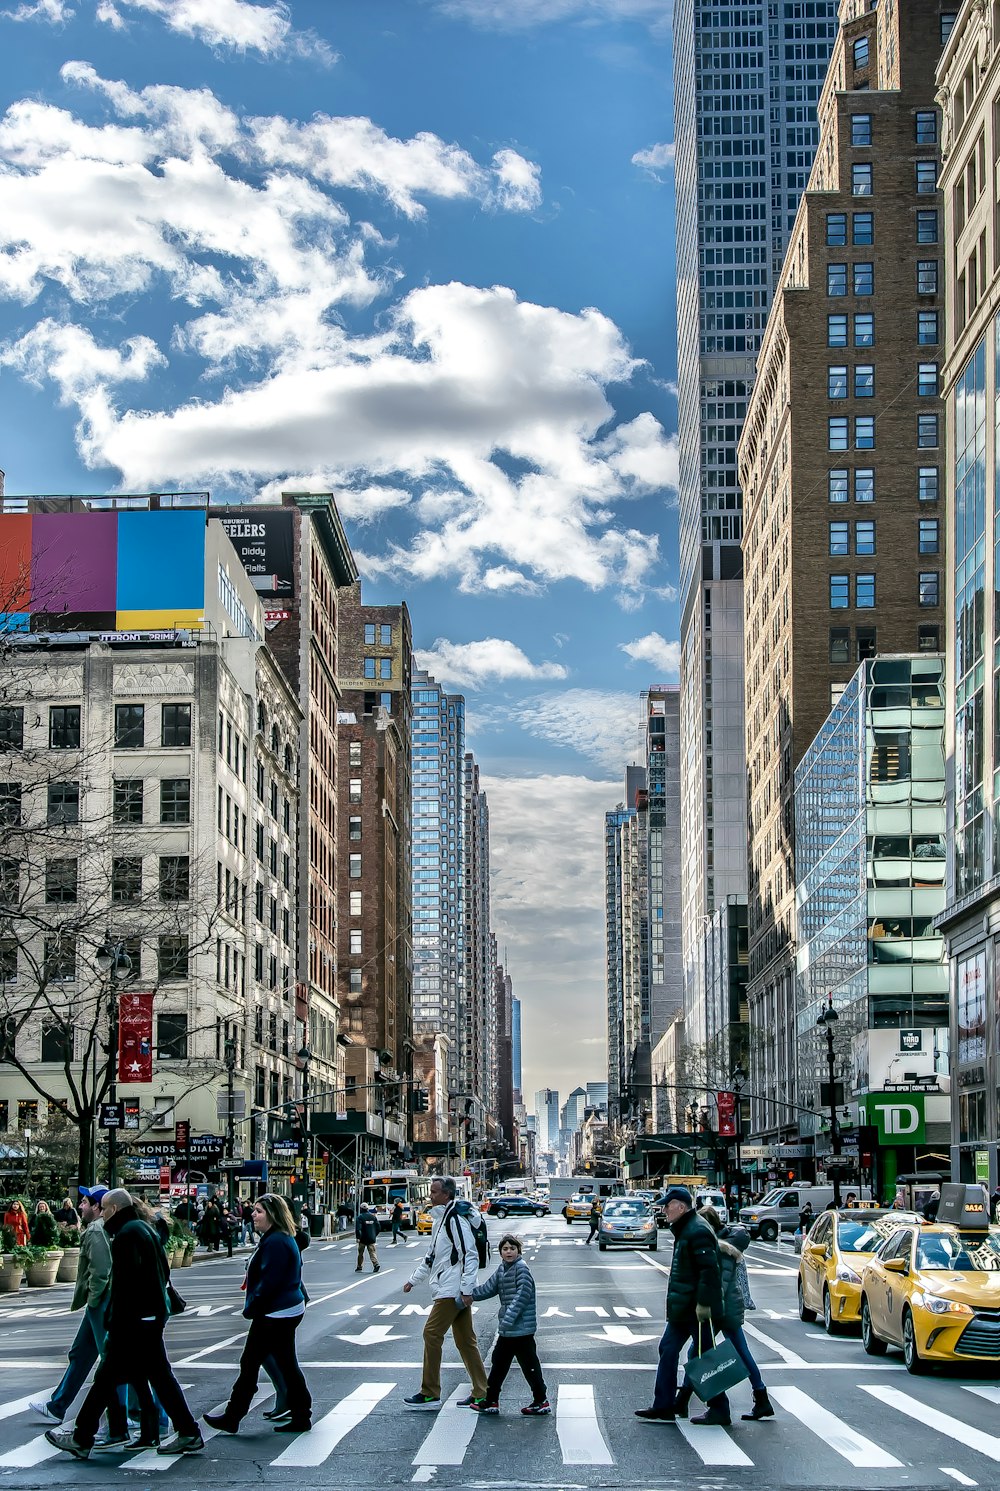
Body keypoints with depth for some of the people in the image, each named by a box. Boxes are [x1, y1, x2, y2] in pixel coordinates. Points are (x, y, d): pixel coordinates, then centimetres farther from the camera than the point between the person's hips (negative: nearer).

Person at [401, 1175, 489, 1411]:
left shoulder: (455, 1220, -15)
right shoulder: (440, 1220, 17)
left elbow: (470, 1256, -19)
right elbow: (431, 1256, 28)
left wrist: (466, 1290, -23)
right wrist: (413, 1280, 29)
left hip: (452, 1291, -10)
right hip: (448, 1290, 10)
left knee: (432, 1334, -7)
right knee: (465, 1340, 10)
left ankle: (430, 1394, -1)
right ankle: (481, 1394, 12)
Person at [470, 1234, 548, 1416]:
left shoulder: (521, 1268, -13)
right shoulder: (502, 1269, 13)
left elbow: (523, 1294, -22)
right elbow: (488, 1289, 19)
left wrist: (509, 1317, -27)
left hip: (521, 1328, -9)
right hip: (506, 1330, 9)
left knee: (529, 1364, -1)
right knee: (498, 1363, 13)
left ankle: (541, 1401, 9)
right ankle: (491, 1401, 21)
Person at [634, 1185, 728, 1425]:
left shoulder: (698, 1231, -18)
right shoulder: (683, 1230, 15)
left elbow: (710, 1269, -25)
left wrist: (703, 1303, -27)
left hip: (696, 1309, -11)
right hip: (681, 1309, 11)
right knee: (668, 1350, 11)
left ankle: (719, 1410, 7)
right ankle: (663, 1408, 15)